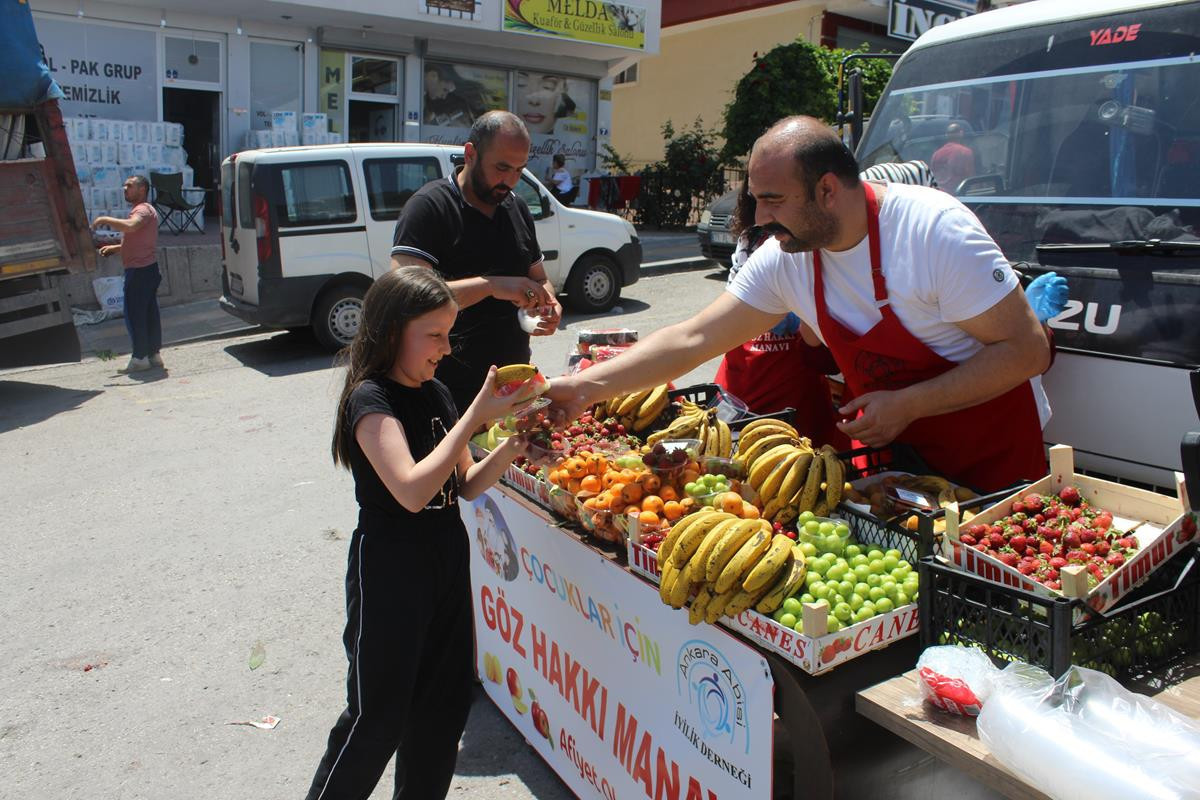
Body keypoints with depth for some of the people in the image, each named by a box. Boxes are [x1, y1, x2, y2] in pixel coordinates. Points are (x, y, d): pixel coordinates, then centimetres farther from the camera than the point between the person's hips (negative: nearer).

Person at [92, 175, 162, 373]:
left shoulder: (143, 210, -12)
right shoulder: (140, 210, 22)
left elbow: (130, 226, -34)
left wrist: (104, 220, -23)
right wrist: (115, 247, 18)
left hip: (140, 270, -11)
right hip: (146, 269, 11)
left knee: (134, 314, -7)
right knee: (148, 313, 11)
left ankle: (140, 358, -4)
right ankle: (154, 354, 16)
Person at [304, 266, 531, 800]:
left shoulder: (434, 393, 6)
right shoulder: (370, 398, -17)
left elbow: (465, 485, 8)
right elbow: (411, 490, -30)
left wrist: (510, 448, -9)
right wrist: (474, 417, -28)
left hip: (447, 561, 8)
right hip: (389, 572, -7)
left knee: (444, 706, 17)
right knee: (378, 717, 5)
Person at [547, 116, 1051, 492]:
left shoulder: (935, 230, -24)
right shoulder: (784, 259, -9)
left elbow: (1028, 350, -21)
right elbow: (693, 338, -9)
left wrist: (907, 406, -26)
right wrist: (585, 387, -16)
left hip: (991, 458, -4)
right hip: (892, 451, 4)